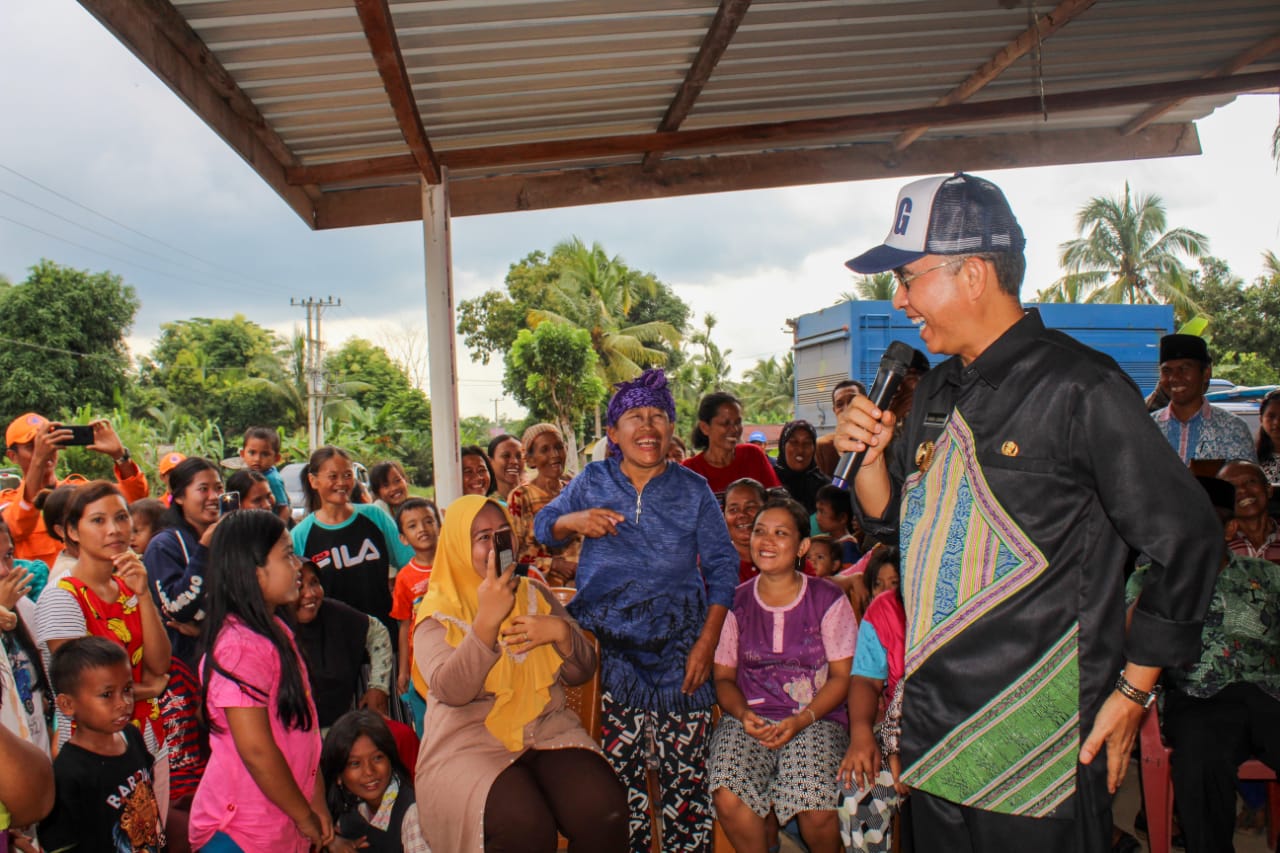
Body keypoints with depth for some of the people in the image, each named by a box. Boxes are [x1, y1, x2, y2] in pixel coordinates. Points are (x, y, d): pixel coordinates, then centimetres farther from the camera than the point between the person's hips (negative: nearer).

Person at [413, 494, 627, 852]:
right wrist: (487, 620, -25)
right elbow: (450, 690, -16)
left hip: (547, 729, 4)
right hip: (470, 742, -3)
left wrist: (561, 631, -9)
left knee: (604, 810, -25)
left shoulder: (535, 594, 14)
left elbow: (581, 673, 12)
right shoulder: (438, 612, 1)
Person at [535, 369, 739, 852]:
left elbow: (722, 565, 6)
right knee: (621, 770, 2)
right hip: (611, 645, 1)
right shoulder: (592, 482, 8)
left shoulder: (693, 489, 6)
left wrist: (708, 640, -4)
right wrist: (572, 521, -11)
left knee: (686, 771, -3)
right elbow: (543, 526, 13)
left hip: (679, 647, 0)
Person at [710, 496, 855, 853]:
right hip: (750, 719, 2)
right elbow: (724, 677, 12)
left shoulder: (828, 599, 3)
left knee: (818, 810, -28)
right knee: (728, 799, -28)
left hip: (816, 720, -1)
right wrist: (743, 714, -9)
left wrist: (800, 721, -13)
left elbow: (842, 676, 1)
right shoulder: (736, 603, 9)